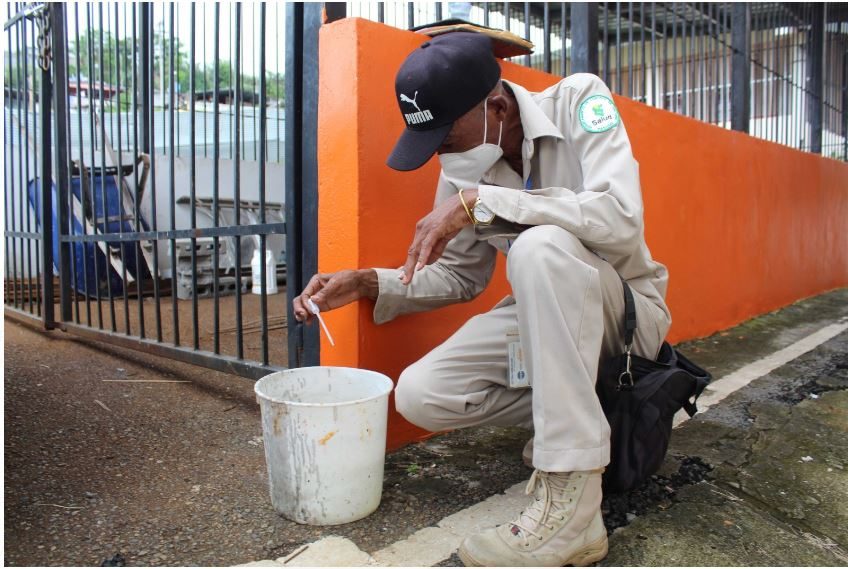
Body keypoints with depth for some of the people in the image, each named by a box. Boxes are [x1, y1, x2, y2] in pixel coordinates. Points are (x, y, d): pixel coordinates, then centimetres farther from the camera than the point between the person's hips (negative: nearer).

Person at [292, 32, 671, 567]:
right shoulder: (462, 169, -4)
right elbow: (461, 276, 6)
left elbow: (621, 218, -33)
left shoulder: (578, 100, -17)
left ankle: (571, 506, -30)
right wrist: (369, 283, -8)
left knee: (542, 246, -37)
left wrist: (481, 200, -34)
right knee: (419, 396, -13)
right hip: (545, 314, 5)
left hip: (629, 310, -4)